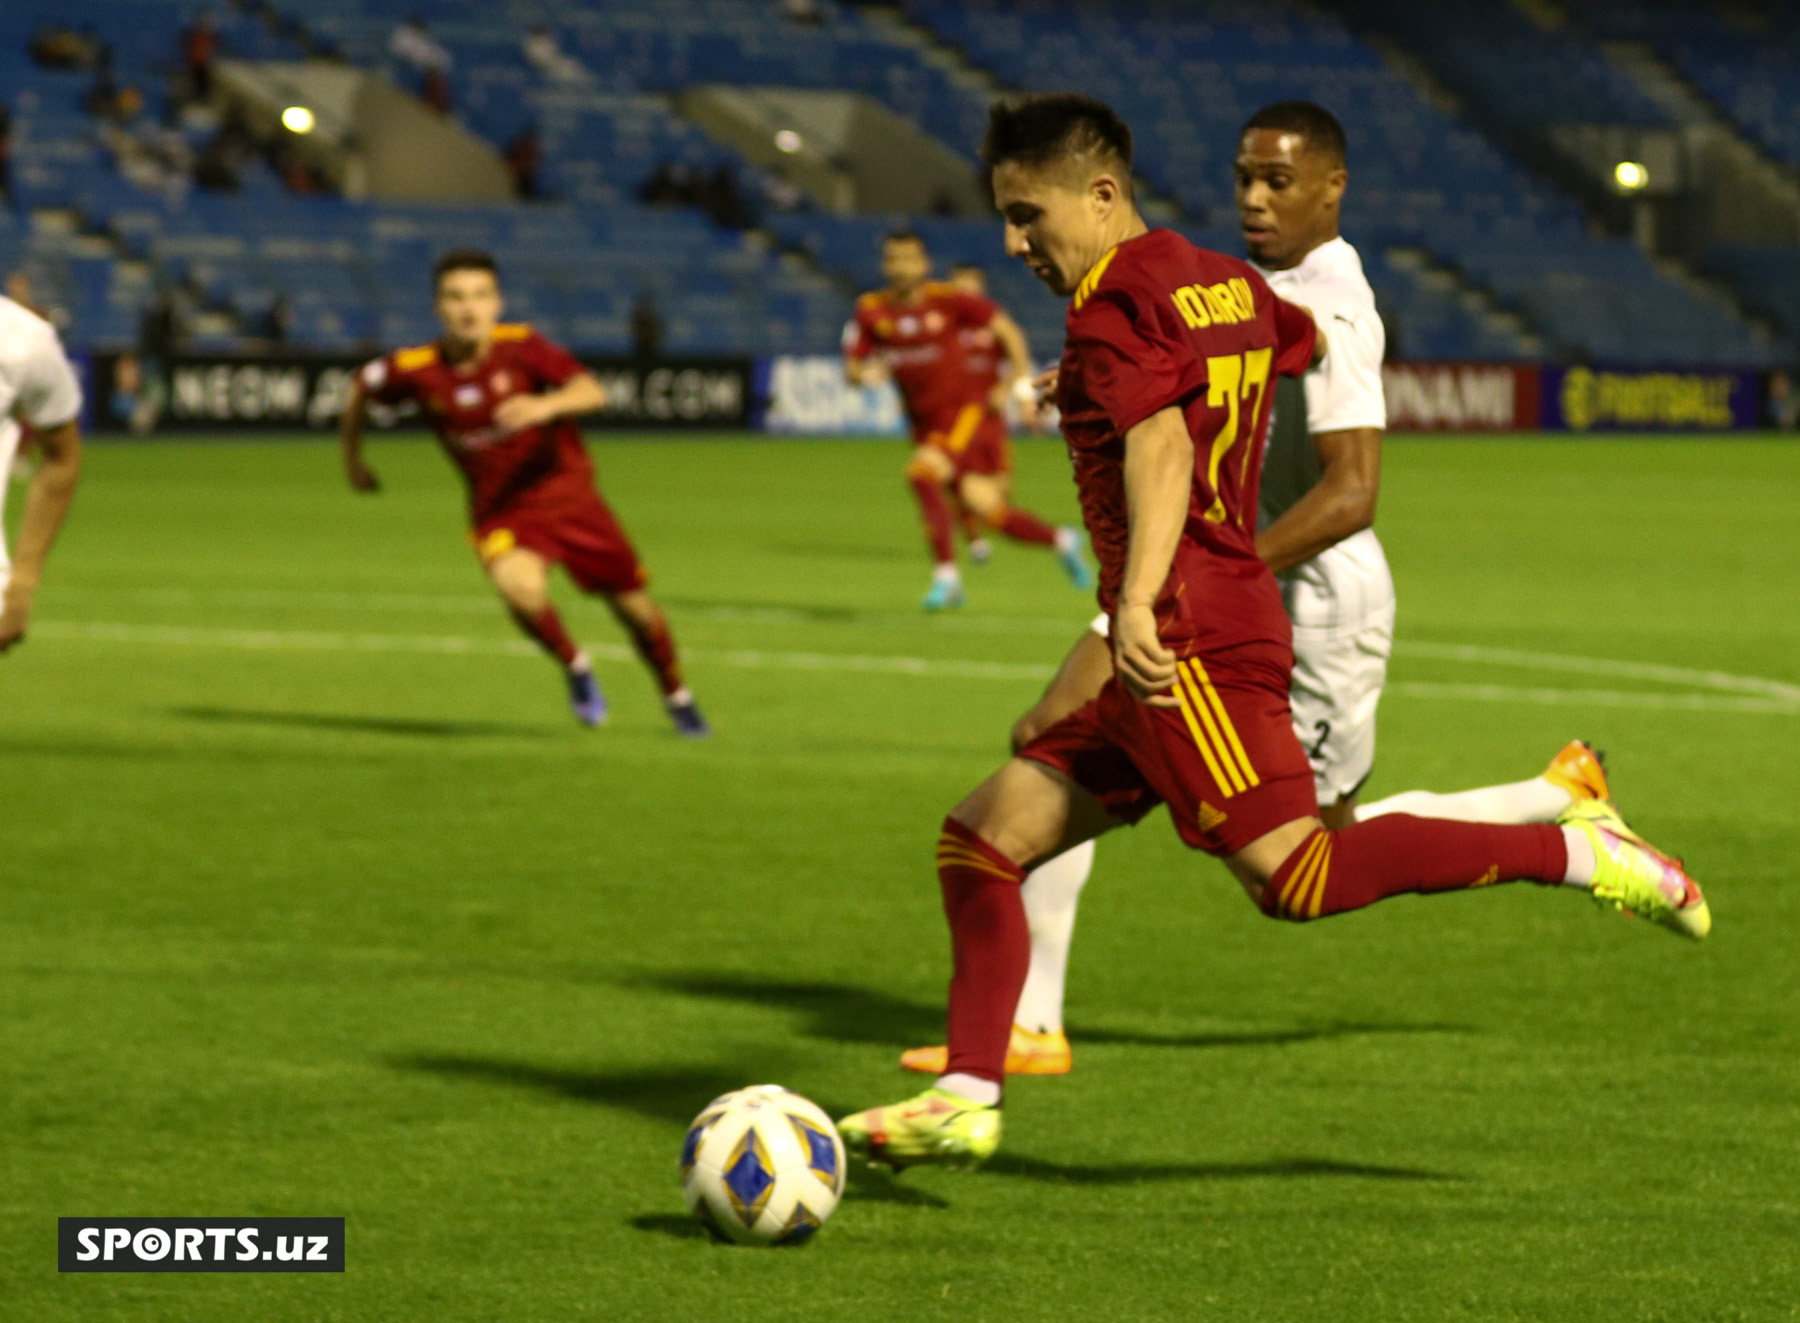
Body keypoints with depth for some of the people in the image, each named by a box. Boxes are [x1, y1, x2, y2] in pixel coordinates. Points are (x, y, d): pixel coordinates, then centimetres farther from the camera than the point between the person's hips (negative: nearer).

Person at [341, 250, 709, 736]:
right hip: (500, 509, 0)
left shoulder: (519, 346, -18)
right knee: (520, 588, -32)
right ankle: (575, 668, -1)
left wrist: (546, 405, -50)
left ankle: (677, 698, 38)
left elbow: (591, 392, -31)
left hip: (568, 493, 0)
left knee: (635, 608, 8)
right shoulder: (415, 370, -12)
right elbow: (362, 390, 10)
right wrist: (352, 458, 17)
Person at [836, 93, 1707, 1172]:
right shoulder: (1224, 281, 19)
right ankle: (966, 1101, 2)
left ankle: (1580, 852, -15)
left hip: (1187, 637, -10)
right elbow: (1315, 344, 40)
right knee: (982, 840, 9)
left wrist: (1140, 601, -39)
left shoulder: (1115, 306, -8)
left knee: (1298, 878, -19)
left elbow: (1160, 447, -24)